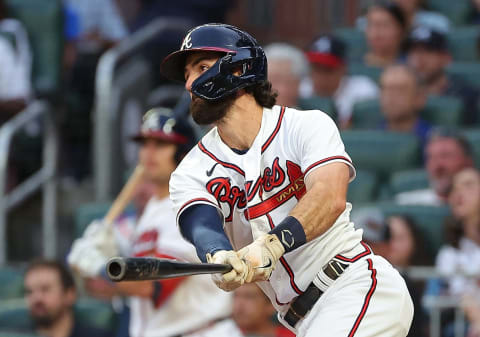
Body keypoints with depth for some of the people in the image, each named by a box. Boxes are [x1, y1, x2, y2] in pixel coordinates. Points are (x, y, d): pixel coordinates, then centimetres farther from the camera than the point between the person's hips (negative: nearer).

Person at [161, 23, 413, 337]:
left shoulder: (307, 125, -4)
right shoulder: (192, 173, 7)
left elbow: (330, 196, -22)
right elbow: (203, 225, -14)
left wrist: (270, 246, -39)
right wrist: (220, 259, -39)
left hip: (359, 286, -6)